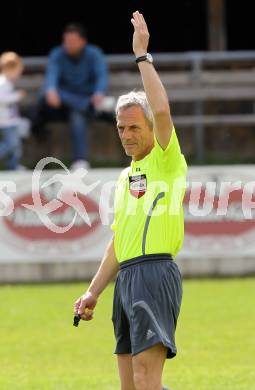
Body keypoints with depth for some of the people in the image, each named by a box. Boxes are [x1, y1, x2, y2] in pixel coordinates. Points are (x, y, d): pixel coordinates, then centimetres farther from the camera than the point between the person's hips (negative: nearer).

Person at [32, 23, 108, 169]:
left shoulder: (94, 54, -9)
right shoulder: (57, 55, -6)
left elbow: (102, 76, -23)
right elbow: (52, 74, -23)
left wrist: (99, 93, -47)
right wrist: (51, 90, -48)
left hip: (87, 99, -2)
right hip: (62, 101, 2)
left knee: (77, 116, -36)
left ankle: (80, 161, -45)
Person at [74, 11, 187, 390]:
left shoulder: (167, 162, 0)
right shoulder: (126, 177, 23)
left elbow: (162, 110, -18)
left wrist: (143, 56, -12)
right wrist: (93, 292, 21)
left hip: (155, 273, -8)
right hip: (126, 279, 8)